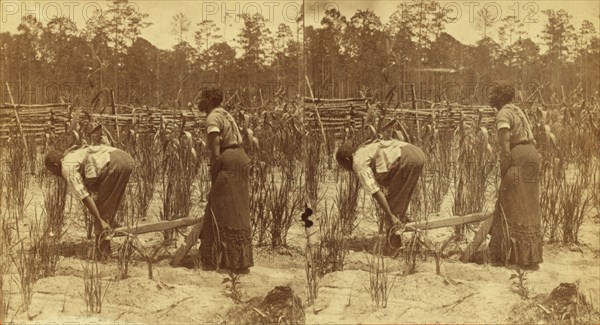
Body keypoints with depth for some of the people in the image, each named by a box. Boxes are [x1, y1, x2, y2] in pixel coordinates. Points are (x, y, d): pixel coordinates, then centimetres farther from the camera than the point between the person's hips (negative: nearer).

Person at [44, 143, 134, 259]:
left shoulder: (68, 168, 4)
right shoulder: (76, 155, 32)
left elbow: (84, 196, -4)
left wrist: (100, 221, -3)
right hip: (126, 158, 9)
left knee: (102, 209, 3)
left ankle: (101, 253, 7)